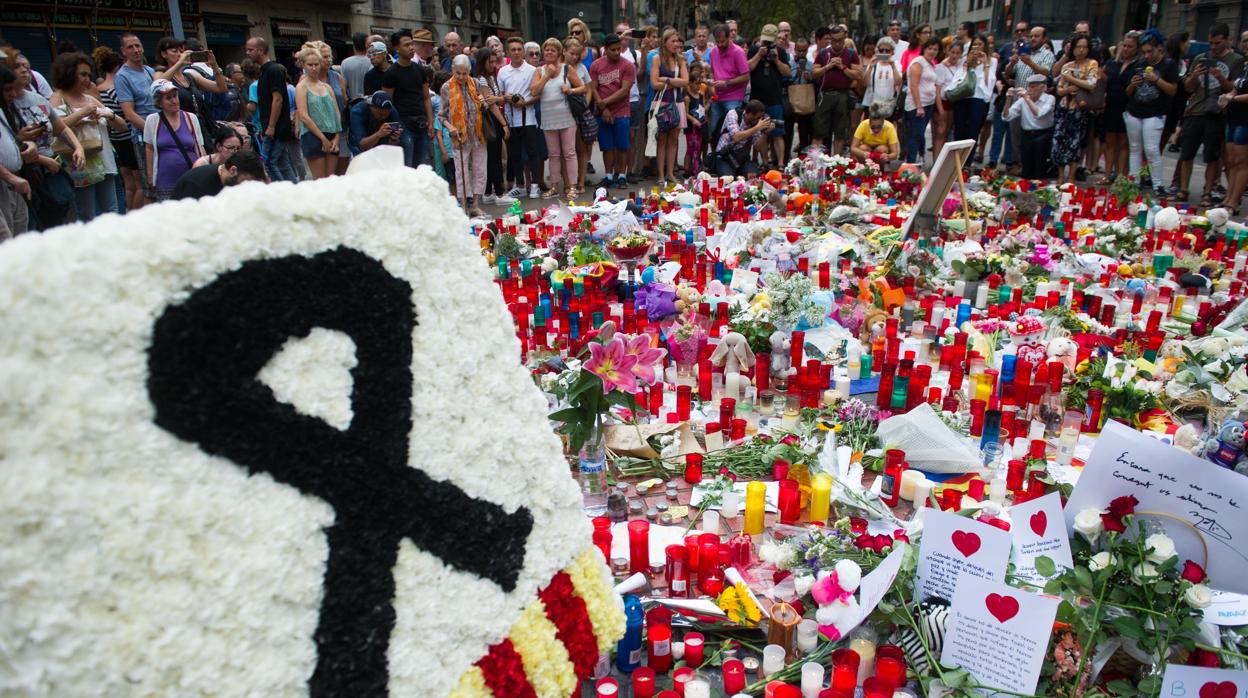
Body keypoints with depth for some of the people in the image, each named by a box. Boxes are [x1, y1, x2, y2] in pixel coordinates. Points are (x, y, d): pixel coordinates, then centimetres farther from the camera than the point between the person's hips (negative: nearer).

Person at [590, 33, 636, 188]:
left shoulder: (627, 66, -2)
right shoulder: (596, 66, 6)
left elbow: (624, 90, -9)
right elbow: (593, 89, 1)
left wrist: (606, 101, -13)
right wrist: (603, 109, -9)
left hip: (621, 113, -2)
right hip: (602, 113, 2)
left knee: (622, 146, 0)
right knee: (607, 147, 6)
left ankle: (622, 176, 10)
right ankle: (609, 175, 15)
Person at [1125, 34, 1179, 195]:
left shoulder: (1169, 65, 0)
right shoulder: (1140, 65, 14)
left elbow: (1172, 90, -5)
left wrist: (1156, 80, -17)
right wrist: (1132, 84, -5)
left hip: (1154, 114, -5)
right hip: (1133, 113, 5)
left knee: (1152, 150, -11)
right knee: (1135, 149, 8)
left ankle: (1158, 185, -5)